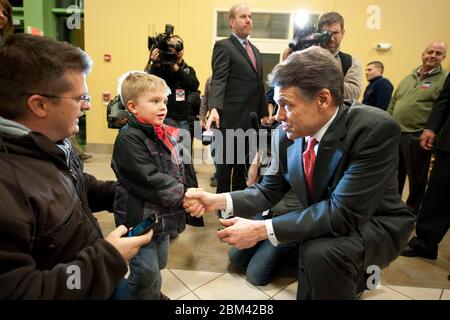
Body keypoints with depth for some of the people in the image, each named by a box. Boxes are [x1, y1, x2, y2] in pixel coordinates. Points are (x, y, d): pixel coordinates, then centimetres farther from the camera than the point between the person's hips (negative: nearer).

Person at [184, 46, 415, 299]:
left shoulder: (376, 129, -29)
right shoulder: (287, 134, -12)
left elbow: (343, 213, -32)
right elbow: (269, 191, -3)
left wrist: (262, 230, -33)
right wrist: (218, 200, -19)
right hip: (322, 223, 6)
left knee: (319, 253, -32)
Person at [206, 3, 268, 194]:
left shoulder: (254, 50, 19)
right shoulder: (223, 46, -5)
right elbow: (218, 80, -17)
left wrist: (263, 113, 16)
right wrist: (215, 108, -32)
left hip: (251, 118, 8)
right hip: (232, 118, -7)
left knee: (243, 162, 14)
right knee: (227, 162, 2)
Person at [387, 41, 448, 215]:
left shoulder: (444, 79, -4)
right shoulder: (409, 78, 13)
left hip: (417, 137, -5)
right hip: (395, 133, 5)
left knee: (416, 177, 9)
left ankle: (412, 211, 28)